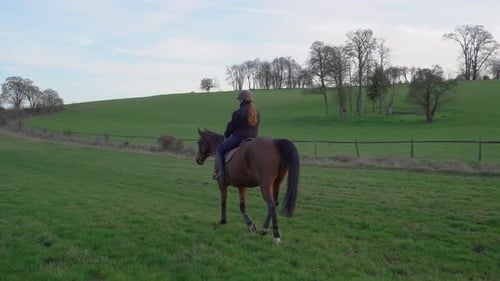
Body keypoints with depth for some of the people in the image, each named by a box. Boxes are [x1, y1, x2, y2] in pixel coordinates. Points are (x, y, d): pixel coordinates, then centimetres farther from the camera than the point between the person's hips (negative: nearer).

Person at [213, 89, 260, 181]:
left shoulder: (238, 112, -15)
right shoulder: (257, 113, 8)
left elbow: (231, 126, -7)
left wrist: (226, 136, 11)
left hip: (238, 138, -7)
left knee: (219, 150, 6)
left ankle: (220, 173, -5)